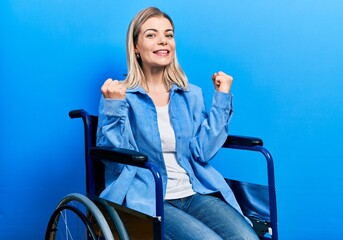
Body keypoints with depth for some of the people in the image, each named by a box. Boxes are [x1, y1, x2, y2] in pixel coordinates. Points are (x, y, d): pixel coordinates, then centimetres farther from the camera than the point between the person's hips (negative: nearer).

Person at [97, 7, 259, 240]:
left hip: (195, 194, 4)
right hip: (147, 200, -4)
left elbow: (201, 152, 1)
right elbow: (115, 158, -7)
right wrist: (113, 106, -18)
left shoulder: (192, 95, 13)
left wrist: (221, 99, 1)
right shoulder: (120, 96, 1)